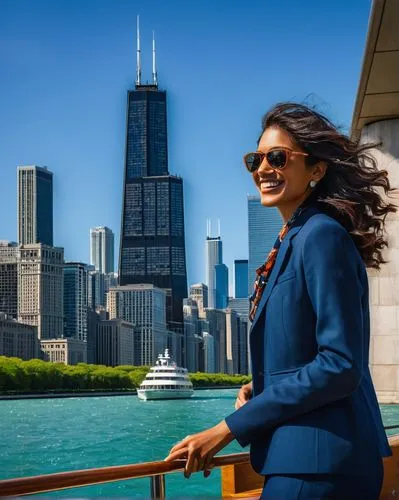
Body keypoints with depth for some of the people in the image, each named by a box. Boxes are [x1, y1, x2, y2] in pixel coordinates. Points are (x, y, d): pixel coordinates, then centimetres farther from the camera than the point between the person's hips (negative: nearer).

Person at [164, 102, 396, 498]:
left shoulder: (323, 235, -14)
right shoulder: (290, 242, 12)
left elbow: (340, 365, -21)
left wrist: (230, 428, -18)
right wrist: (261, 387, 1)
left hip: (319, 461, -9)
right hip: (302, 453, 9)